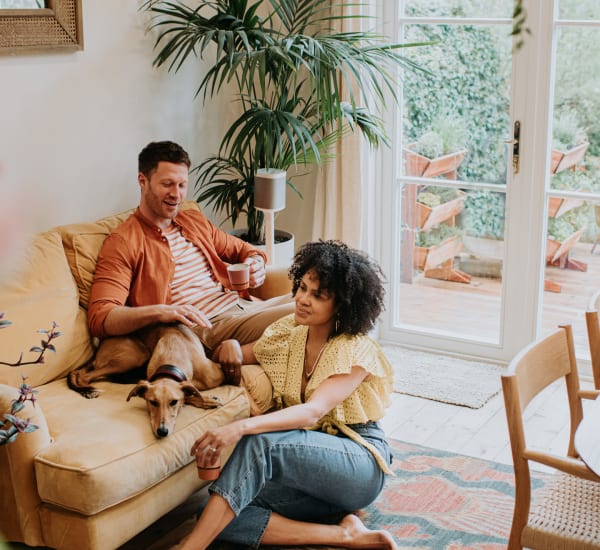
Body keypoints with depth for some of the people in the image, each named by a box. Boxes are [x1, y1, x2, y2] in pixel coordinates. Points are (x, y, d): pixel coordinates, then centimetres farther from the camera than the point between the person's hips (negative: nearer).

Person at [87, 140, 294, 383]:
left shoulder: (195, 220, 21)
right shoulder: (122, 242, -2)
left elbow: (242, 249, 33)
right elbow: (100, 319, -12)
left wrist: (256, 263, 7)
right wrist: (159, 312, -28)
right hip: (207, 327, -8)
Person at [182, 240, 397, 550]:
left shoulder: (357, 350, -12)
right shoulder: (288, 334, 7)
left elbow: (313, 411, -27)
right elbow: (236, 358, 20)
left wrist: (241, 427, -41)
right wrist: (230, 347, -6)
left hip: (359, 465, -6)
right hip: (308, 470, 6)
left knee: (260, 443, -35)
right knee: (218, 515, -21)